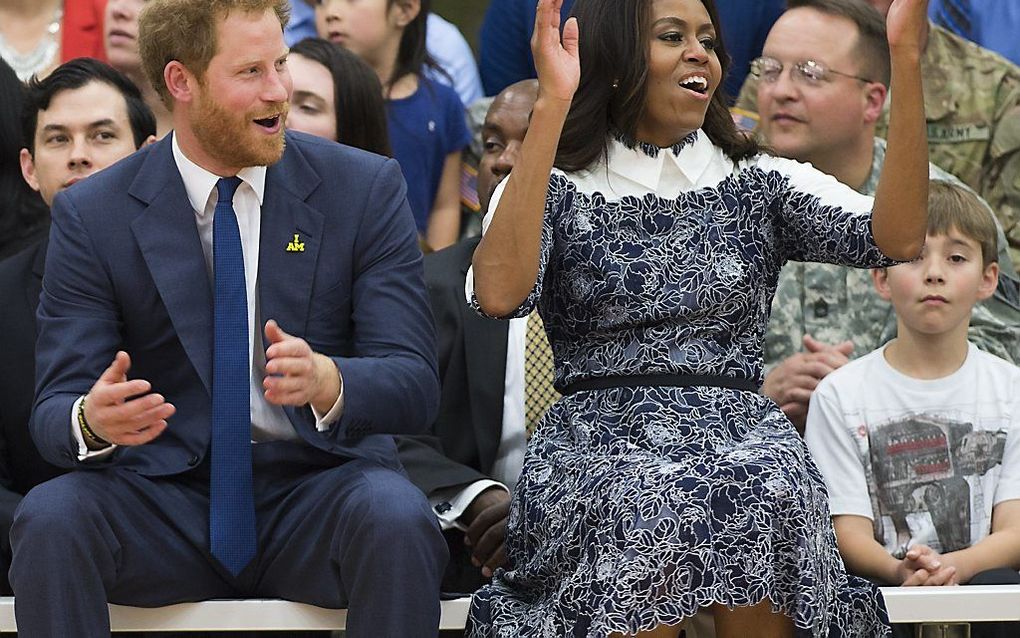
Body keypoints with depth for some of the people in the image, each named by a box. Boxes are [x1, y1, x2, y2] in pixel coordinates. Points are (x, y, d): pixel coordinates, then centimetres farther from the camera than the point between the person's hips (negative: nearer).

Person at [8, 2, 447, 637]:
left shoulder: (366, 189, 1)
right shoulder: (91, 216, 1)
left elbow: (414, 384, -5)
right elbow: (55, 410, -2)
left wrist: (325, 380, -29)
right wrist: (93, 420, -29)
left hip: (318, 488, 0)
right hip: (164, 500, 0)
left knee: (397, 519, -33)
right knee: (48, 517, -30)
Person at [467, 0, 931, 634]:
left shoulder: (762, 184, 18)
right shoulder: (554, 192, 11)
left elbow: (896, 237, 0)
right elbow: (500, 294, -12)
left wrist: (906, 57, -8)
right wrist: (552, 106, -15)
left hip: (745, 438, 2)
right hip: (596, 440, -2)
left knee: (767, 495, -34)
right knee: (649, 506, -36)